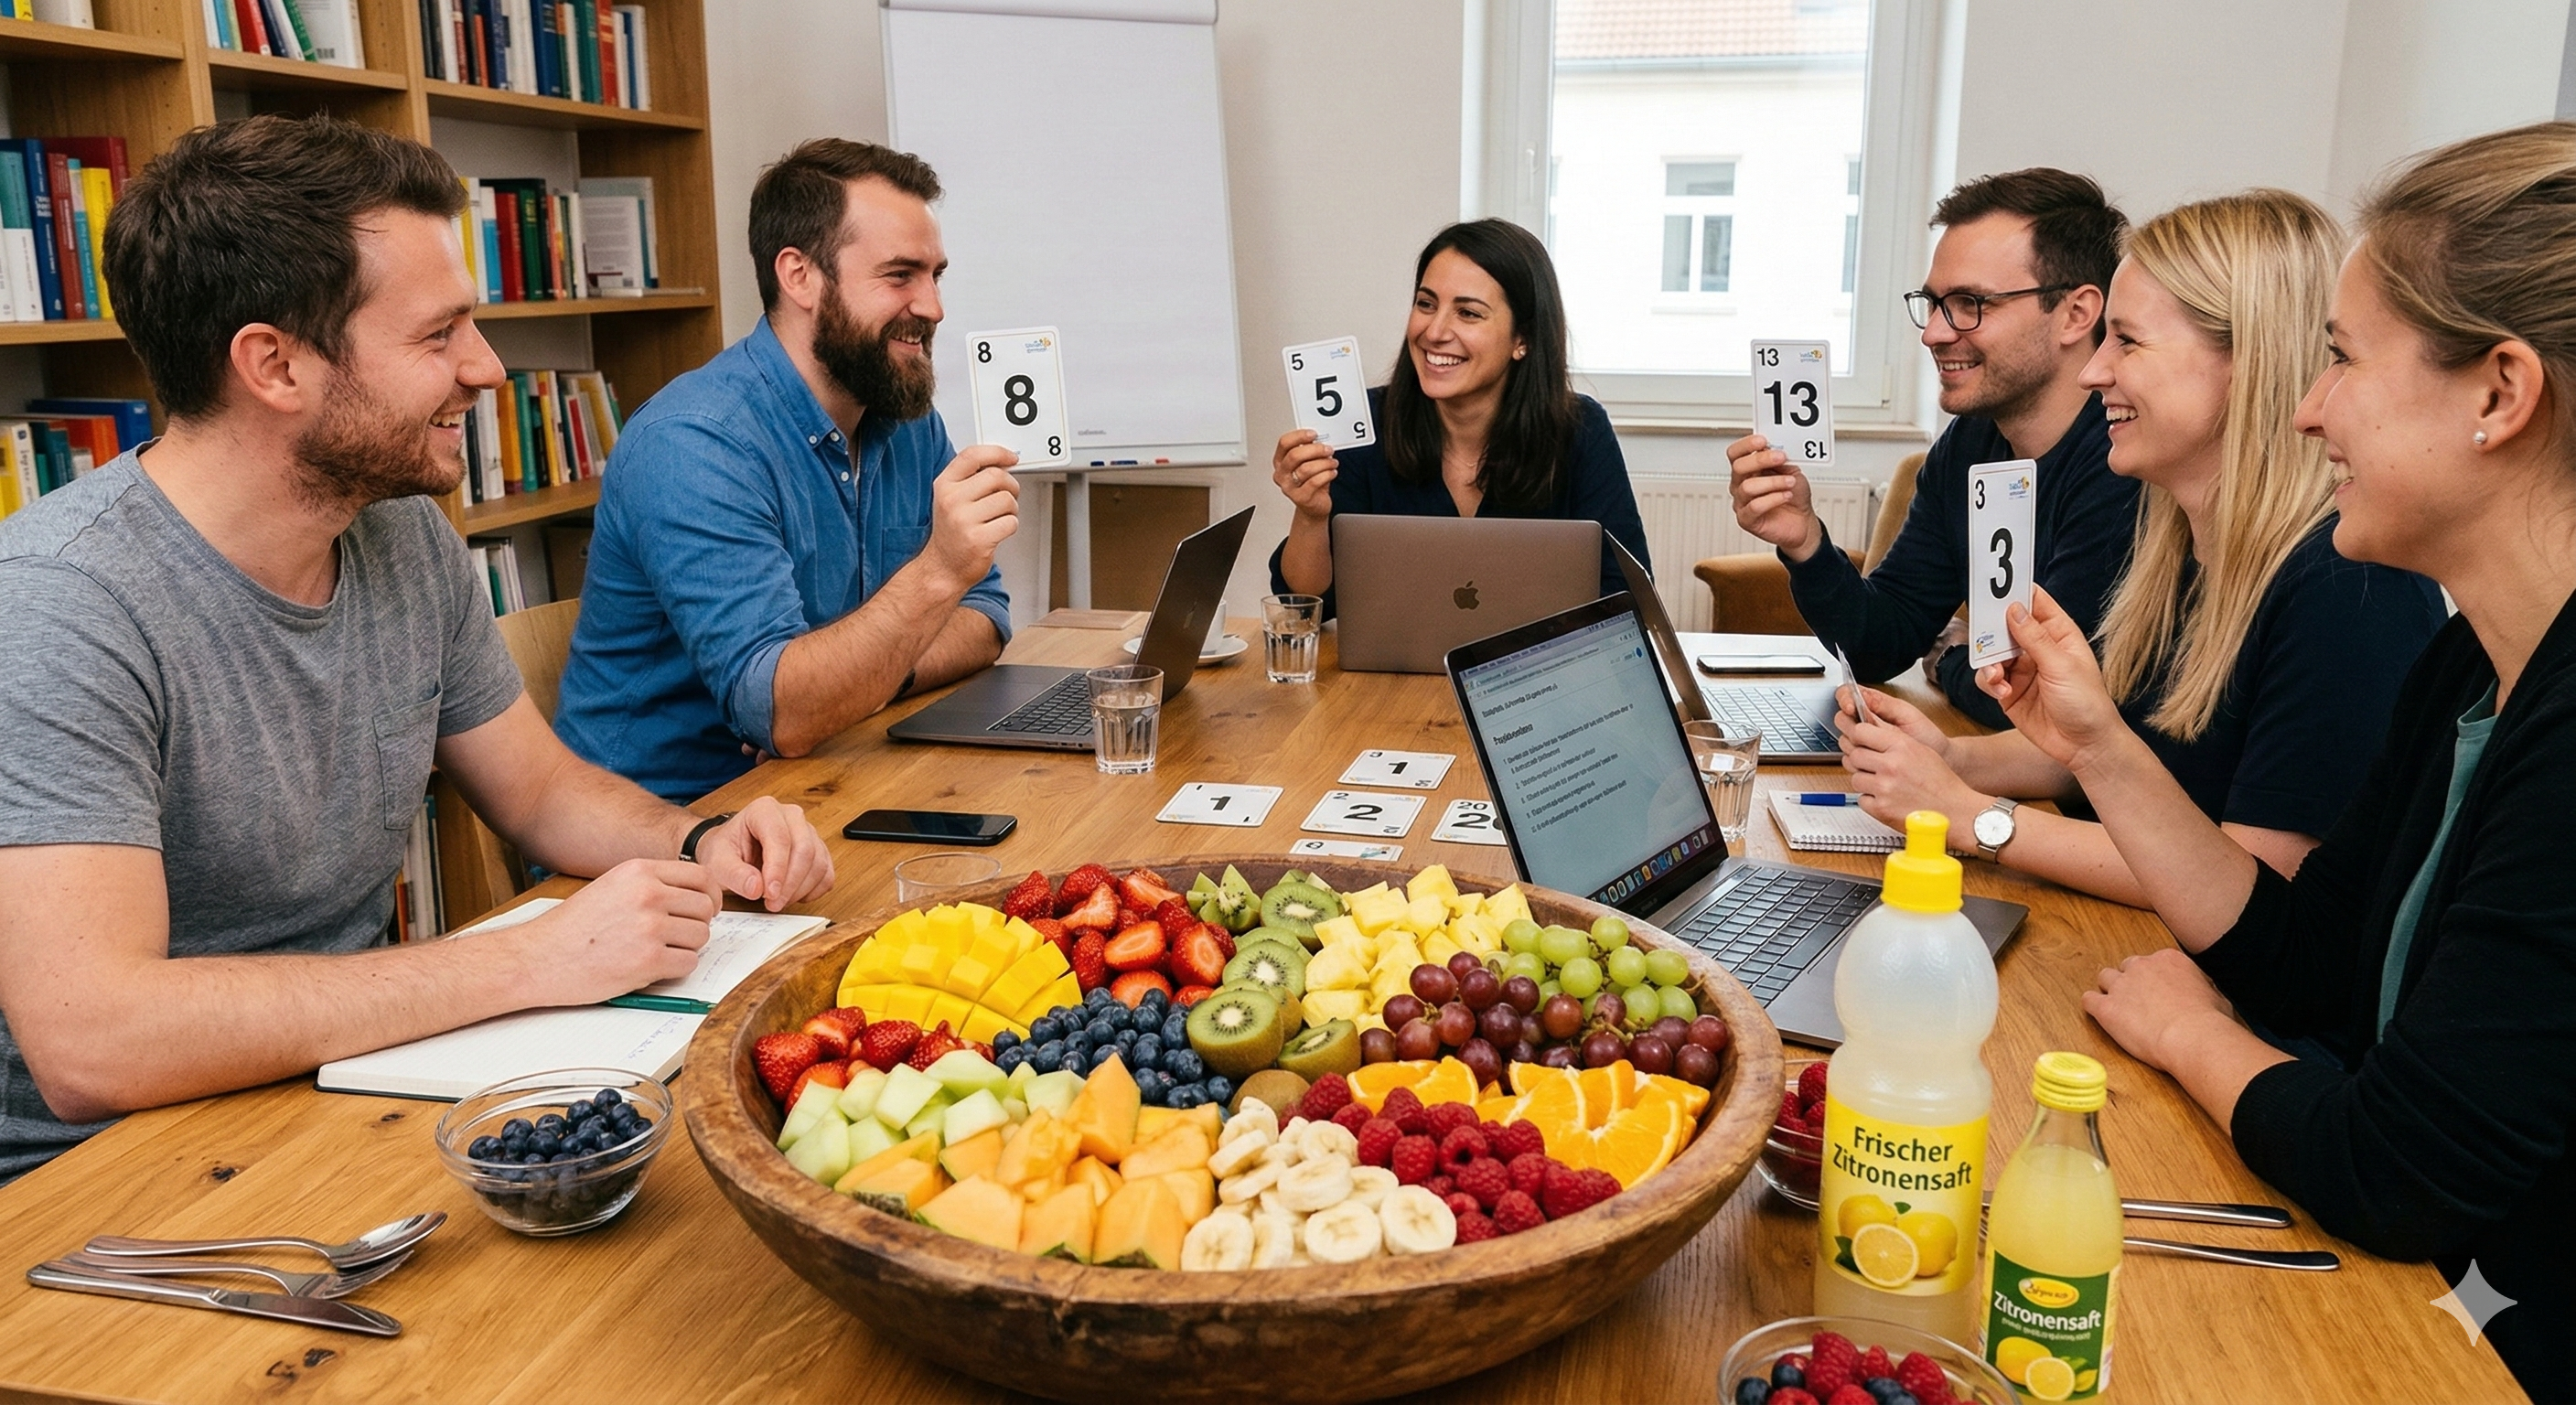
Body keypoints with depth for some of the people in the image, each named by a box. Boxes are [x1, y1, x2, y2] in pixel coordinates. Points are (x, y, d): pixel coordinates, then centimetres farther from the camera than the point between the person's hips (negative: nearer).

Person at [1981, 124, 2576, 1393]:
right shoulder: (2471, 669, 3)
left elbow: (2395, 1176, -27)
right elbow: (2297, 966, 8)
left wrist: (2187, 1032, -7)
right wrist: (2093, 744, 0)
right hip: (2406, 1278, 7)